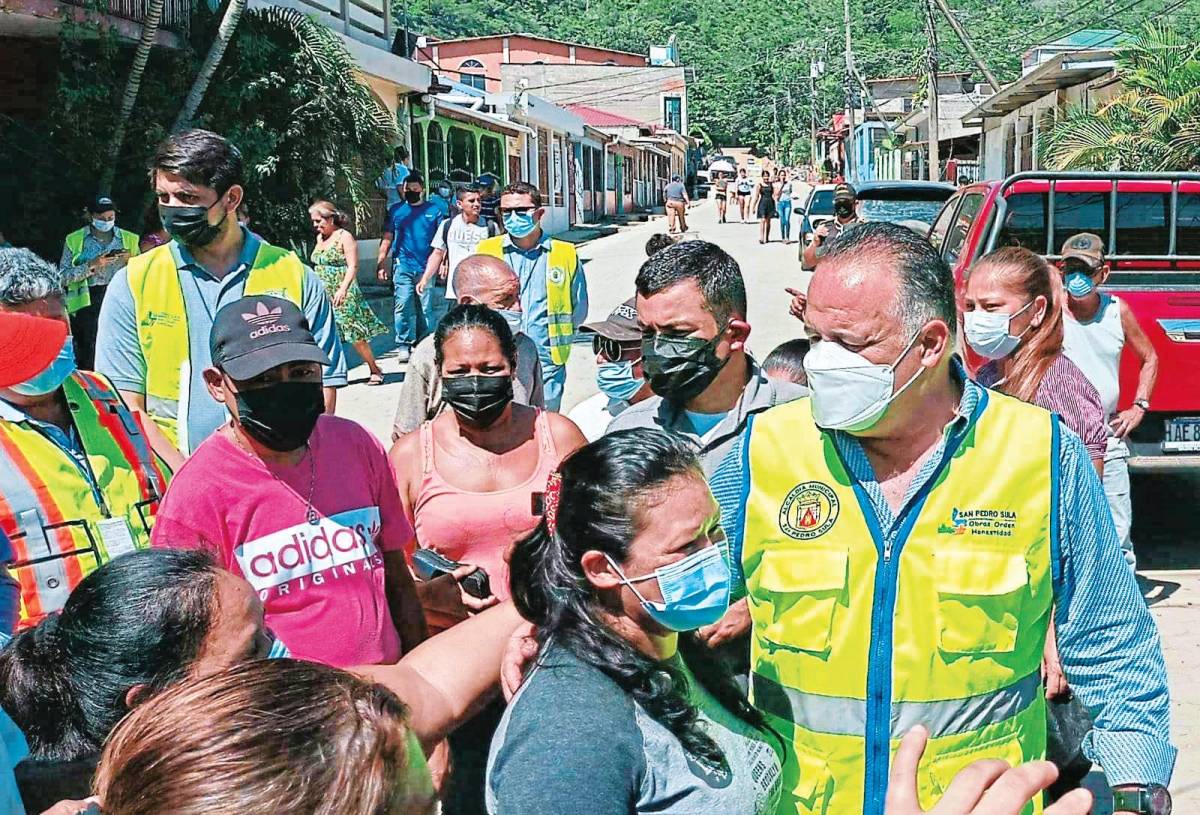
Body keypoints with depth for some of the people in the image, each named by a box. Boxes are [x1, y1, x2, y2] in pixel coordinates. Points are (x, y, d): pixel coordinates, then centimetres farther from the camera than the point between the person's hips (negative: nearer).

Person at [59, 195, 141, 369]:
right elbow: (63, 276, 1)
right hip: (87, 302, -1)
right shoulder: (74, 240, 10)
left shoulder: (129, 239, 15)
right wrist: (91, 265, -11)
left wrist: (131, 261, -5)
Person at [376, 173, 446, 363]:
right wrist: (381, 264, 5)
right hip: (402, 267, 0)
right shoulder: (396, 210, 10)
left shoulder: (433, 210, 8)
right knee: (402, 305, -9)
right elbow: (387, 239, 11)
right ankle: (403, 346, -4)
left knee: (426, 308, 3)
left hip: (426, 267, 0)